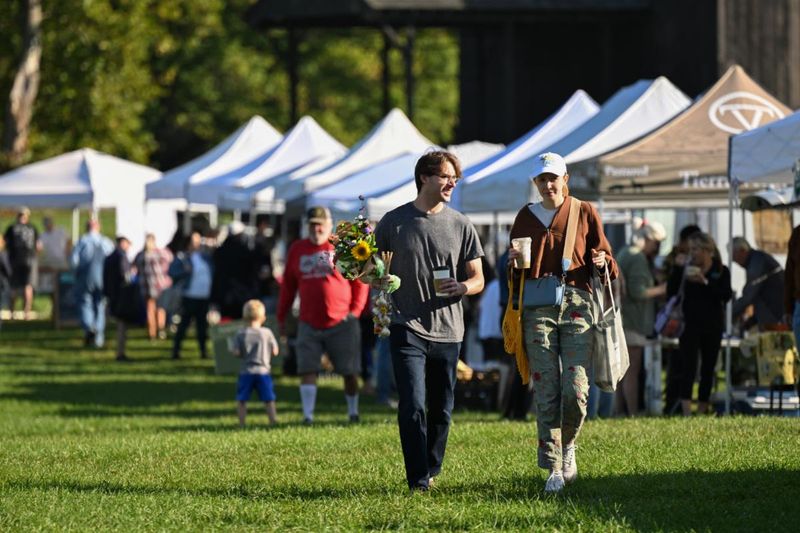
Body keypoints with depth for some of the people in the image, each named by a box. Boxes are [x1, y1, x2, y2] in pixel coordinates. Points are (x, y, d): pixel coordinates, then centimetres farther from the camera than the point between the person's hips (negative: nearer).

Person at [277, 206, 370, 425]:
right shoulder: (298, 249, 10)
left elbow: (360, 281, 2)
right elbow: (288, 286, 15)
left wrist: (355, 310, -6)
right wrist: (281, 317, 14)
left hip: (341, 322, -2)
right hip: (309, 323, 2)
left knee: (349, 371, 5)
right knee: (307, 369, -6)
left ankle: (353, 412, 21)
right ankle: (308, 415, -5)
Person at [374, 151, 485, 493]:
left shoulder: (460, 226, 6)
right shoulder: (393, 222, 2)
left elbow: (478, 278, 9)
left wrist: (463, 287, -14)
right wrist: (379, 280, -13)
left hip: (448, 331, 2)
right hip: (408, 329, -2)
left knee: (441, 410, 9)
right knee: (413, 407, -13)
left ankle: (432, 472, 27)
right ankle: (418, 483, -14)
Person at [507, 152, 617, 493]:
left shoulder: (584, 212, 10)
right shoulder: (526, 217, 14)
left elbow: (606, 262, 13)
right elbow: (516, 274, 20)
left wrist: (602, 262, -9)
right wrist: (514, 264, -2)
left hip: (577, 303, -1)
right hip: (538, 308, 1)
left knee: (576, 389, -10)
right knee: (546, 391, -6)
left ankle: (568, 444, 19)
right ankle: (554, 468, -2)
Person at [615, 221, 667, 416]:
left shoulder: (624, 253, 16)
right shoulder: (638, 258, -15)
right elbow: (638, 292, -20)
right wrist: (660, 290, -9)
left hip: (620, 319, 10)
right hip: (633, 322, -10)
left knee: (623, 370, 14)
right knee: (632, 372, -9)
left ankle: (621, 411, 17)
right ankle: (633, 414, -10)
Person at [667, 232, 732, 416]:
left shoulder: (721, 271, 2)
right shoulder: (687, 269, 4)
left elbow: (726, 295, -13)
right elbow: (670, 291, -2)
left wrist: (705, 282, -21)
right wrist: (678, 270, -12)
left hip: (713, 326, 1)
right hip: (690, 325, -1)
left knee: (708, 370, 8)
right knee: (688, 368, -13)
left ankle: (702, 411, 18)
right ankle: (686, 413, -20)